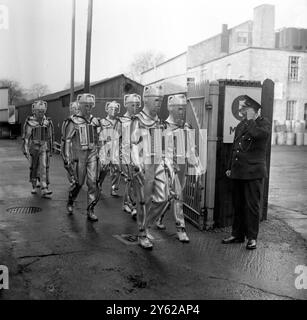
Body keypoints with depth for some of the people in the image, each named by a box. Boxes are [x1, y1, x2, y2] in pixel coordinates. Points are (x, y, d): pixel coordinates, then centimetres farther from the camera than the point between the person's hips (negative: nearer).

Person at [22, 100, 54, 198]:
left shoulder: (48, 122, 0)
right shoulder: (29, 122, -8)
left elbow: (50, 136, 12)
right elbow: (26, 137, -9)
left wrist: (51, 148, 18)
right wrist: (26, 150, -14)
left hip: (44, 148, 1)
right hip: (33, 148, -1)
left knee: (44, 167, -10)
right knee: (34, 168, 11)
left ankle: (44, 190, -11)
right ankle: (34, 186, 31)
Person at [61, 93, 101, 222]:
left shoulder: (95, 121, 10)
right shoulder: (73, 121, -5)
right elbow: (67, 141, -6)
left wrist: (99, 154, 17)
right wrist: (67, 159, -10)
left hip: (92, 154, 4)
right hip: (79, 155, -3)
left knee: (93, 182, -5)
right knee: (78, 182, 5)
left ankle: (90, 211, 4)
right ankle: (70, 202, 33)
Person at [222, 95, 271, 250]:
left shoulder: (264, 123, -4)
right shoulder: (241, 125, 17)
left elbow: (257, 134, -29)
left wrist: (251, 120, -13)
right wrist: (230, 167, 19)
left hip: (253, 172, -7)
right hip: (238, 172, 7)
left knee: (252, 206, 0)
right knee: (238, 205, 12)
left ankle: (252, 237, 11)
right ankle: (237, 234, 24)